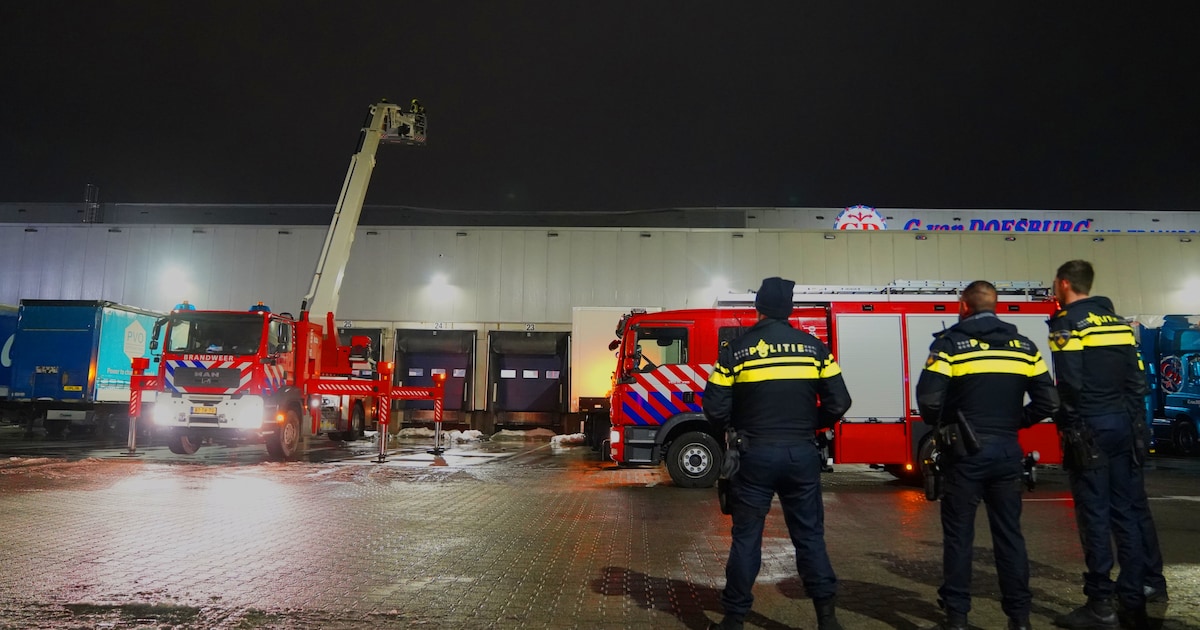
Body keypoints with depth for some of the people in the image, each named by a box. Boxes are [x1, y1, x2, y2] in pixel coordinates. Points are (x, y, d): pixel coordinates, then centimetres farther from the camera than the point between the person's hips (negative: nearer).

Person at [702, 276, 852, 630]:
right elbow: (838, 403, 0)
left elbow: (716, 409, -6)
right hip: (802, 454, 2)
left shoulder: (736, 350, -3)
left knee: (746, 537, 8)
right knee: (810, 536, 12)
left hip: (754, 454, -1)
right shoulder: (814, 348, 1)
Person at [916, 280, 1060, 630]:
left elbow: (929, 399, -15)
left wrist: (943, 426, 5)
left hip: (964, 453, -4)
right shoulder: (1024, 346, 6)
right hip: (1007, 452, 4)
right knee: (1009, 533, 12)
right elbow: (1048, 402, 4)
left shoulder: (949, 343, -7)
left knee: (958, 535, 5)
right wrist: (1013, 422, 17)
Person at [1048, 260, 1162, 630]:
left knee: (1094, 515, -3)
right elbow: (1137, 381, 13)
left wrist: (1067, 425, -2)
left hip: (1088, 430, -7)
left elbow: (1069, 384, -17)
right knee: (1127, 512, 9)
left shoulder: (1067, 324, -8)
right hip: (1123, 425, 7)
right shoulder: (1119, 323, 14)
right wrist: (1134, 423, 16)